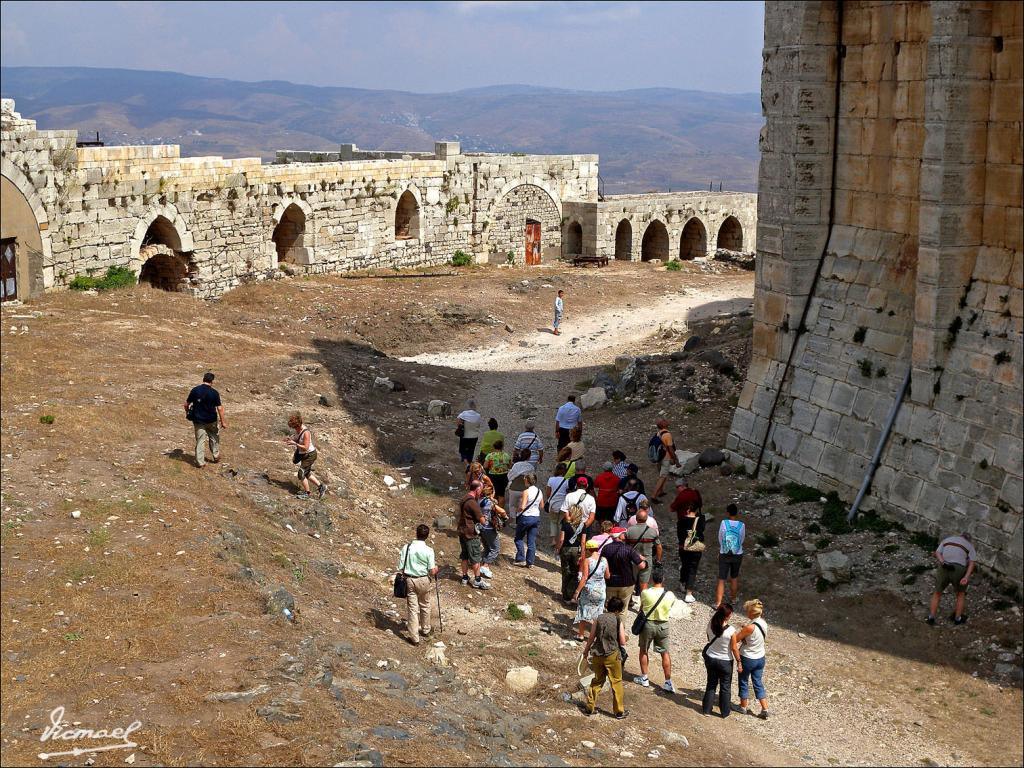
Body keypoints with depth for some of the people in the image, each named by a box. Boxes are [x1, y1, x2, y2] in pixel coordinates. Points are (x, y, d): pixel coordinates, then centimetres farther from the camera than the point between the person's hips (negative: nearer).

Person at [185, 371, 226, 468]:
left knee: (200, 440, 7)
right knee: (214, 438, 22)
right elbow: (220, 408, -12)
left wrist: (187, 413, 23)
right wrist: (222, 422, -3)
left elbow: (186, 404, 2)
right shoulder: (214, 393, -12)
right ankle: (216, 457, 31)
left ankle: (200, 462, 4)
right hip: (211, 420, -1)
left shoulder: (195, 390, -6)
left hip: (198, 420, 1)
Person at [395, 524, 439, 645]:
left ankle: (414, 637, 4)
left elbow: (401, 568, -5)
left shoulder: (406, 547, -9)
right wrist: (436, 568, 13)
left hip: (409, 580, 0)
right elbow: (432, 572, -9)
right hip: (423, 580, 0)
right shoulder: (428, 551, -13)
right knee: (425, 606, 22)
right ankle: (425, 629, 39)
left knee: (413, 608, 4)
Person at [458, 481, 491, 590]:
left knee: (465, 556, 18)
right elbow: (482, 520, -20)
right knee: (476, 557, 3)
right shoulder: (473, 502, -23)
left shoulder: (464, 499, 7)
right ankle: (477, 581, 10)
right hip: (471, 534, -9)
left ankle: (465, 578, 26)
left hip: (462, 531, 9)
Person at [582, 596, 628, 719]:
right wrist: (624, 636, 15)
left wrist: (586, 651, 19)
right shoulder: (618, 621, -9)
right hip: (612, 656, -3)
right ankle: (619, 711, 14)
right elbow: (622, 642, -8)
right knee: (616, 683, 9)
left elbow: (591, 638, 4)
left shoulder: (599, 619, 0)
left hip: (597, 655, 3)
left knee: (597, 680, 19)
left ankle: (590, 707, 22)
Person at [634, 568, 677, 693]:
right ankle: (668, 683, 13)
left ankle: (644, 678, 29)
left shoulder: (645, 593, -19)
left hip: (647, 624, -1)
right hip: (663, 625, 1)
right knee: (665, 653, 12)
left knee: (643, 651, 20)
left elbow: (641, 607, -4)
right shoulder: (670, 596, -15)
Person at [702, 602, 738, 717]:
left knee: (711, 684, 22)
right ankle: (725, 712, 28)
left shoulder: (710, 625, -17)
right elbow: (734, 648, -16)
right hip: (725, 662, -3)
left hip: (710, 659, 3)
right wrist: (739, 661, -3)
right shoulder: (731, 631, -26)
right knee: (725, 687, 16)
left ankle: (707, 709, 30)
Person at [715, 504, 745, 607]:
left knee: (721, 579, 6)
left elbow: (720, 539, -3)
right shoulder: (741, 525, -12)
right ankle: (733, 598, 37)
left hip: (724, 555, -1)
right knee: (734, 577, 22)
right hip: (737, 555, 1)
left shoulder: (724, 523, -14)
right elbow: (742, 540, 0)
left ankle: (718, 603, 6)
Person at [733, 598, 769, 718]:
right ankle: (765, 710, 17)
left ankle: (743, 707, 32)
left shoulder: (750, 627, -30)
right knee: (758, 684, 18)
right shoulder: (763, 622, -7)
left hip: (747, 659, -6)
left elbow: (735, 639, -21)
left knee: (744, 682, 16)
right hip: (760, 658, 6)